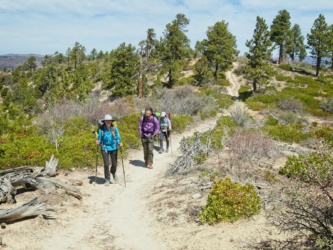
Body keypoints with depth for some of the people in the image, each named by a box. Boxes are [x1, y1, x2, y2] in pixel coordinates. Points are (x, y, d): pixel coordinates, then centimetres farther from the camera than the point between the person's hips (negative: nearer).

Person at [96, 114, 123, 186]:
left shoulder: (114, 129, -6)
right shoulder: (101, 129, -7)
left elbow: (118, 138, -2)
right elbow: (100, 138, 1)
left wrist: (119, 143, -20)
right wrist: (98, 142, -20)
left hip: (113, 148, 1)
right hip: (104, 148, -1)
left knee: (114, 163, 5)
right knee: (106, 164, -4)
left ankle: (113, 172, 41)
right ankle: (107, 180, 12)